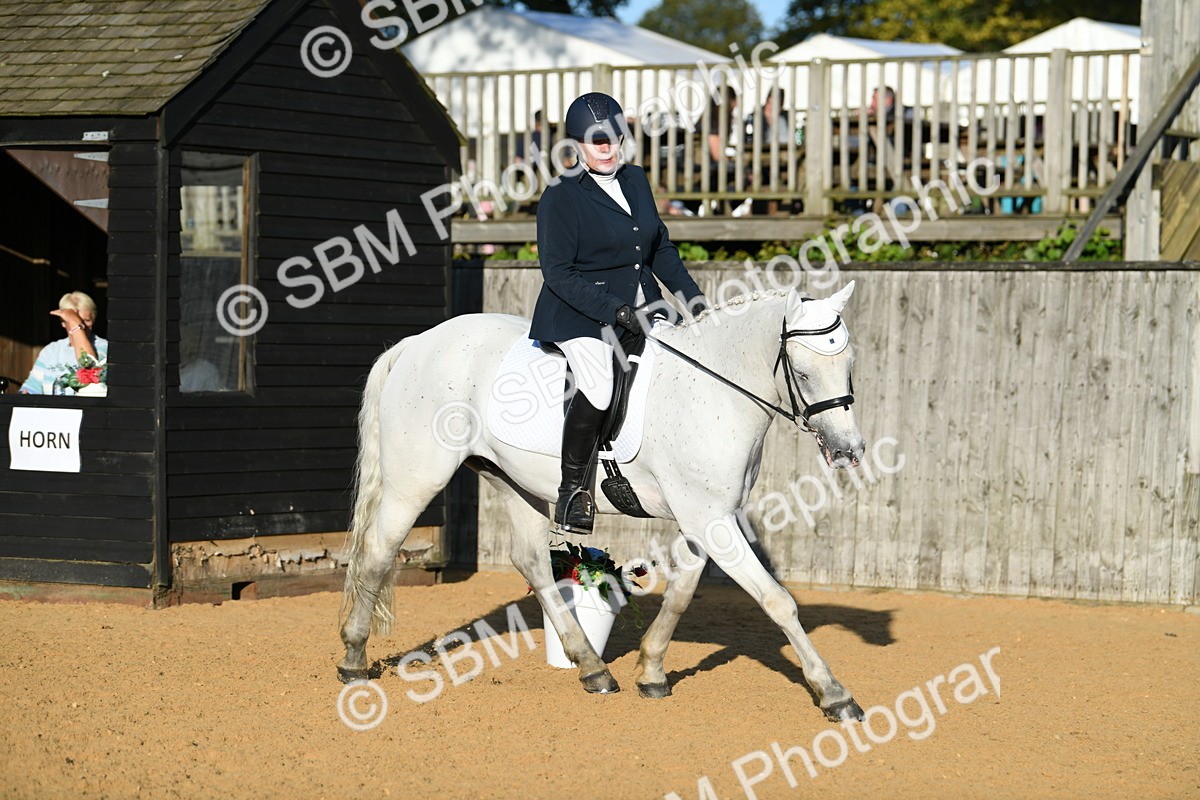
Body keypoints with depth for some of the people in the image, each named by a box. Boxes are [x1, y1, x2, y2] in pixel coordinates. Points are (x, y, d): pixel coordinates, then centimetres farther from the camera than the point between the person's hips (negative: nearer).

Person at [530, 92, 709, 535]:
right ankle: (573, 491, -14)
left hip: (641, 304, 7)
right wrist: (613, 309, -22)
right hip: (580, 313, -7)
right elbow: (558, 273, -13)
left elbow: (661, 248, 19)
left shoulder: (636, 180, 12)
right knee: (598, 388, -31)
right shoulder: (560, 197, -8)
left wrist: (691, 295, 6)